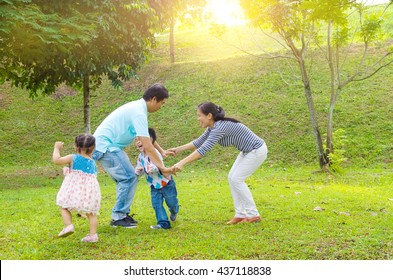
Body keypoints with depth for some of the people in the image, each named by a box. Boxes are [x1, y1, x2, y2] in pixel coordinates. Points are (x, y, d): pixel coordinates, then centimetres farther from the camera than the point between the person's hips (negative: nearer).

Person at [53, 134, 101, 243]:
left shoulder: (73, 158, -4)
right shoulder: (93, 162, 11)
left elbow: (56, 160, -7)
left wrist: (57, 148, 9)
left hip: (74, 189, -4)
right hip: (90, 190, 4)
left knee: (65, 207, 12)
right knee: (91, 213, 11)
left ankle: (68, 225, -8)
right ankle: (93, 234, 5)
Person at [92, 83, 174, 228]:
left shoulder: (137, 107, 10)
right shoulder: (139, 112, -21)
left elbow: (147, 135, 24)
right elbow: (147, 146, -24)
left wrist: (162, 151, 21)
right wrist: (162, 168, -19)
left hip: (106, 144, 10)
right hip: (105, 146, -10)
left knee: (126, 178, 13)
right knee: (129, 178, -10)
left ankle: (122, 214, 17)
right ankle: (118, 217, -4)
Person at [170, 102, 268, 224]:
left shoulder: (220, 127, -28)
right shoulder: (212, 127, 1)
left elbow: (204, 149, -35)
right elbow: (199, 142, 10)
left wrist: (182, 163, -37)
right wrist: (178, 149, 3)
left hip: (257, 151, -10)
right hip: (248, 151, 10)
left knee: (236, 179, -8)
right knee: (232, 178, 7)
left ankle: (253, 215, 2)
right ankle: (241, 214, 13)